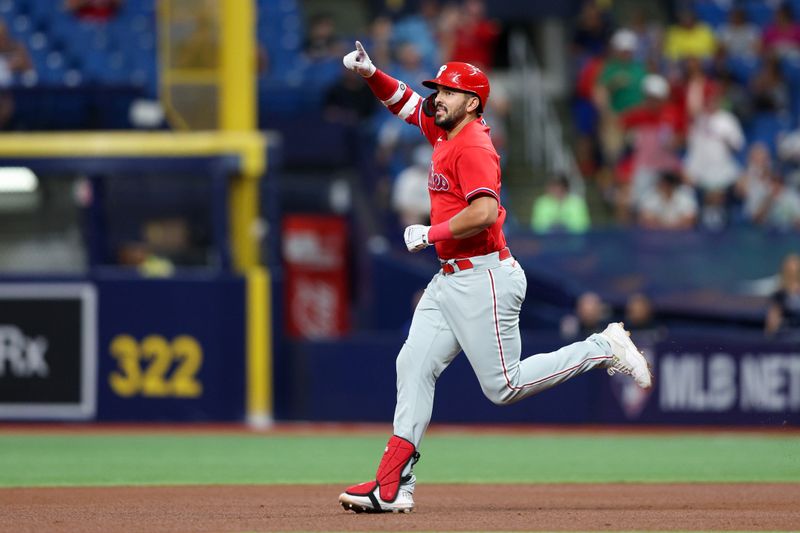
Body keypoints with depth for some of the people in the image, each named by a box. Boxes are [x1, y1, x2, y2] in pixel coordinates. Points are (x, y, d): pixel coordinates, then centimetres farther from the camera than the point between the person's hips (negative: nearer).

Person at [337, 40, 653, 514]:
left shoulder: (474, 147, -16)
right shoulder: (444, 132, 12)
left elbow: (484, 212, -29)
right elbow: (405, 102, 26)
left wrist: (429, 234, -18)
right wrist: (371, 74, 7)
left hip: (484, 279, -10)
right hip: (450, 280, 10)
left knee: (504, 386, -7)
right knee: (414, 366, 1)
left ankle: (604, 349, 6)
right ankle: (392, 487, -1)